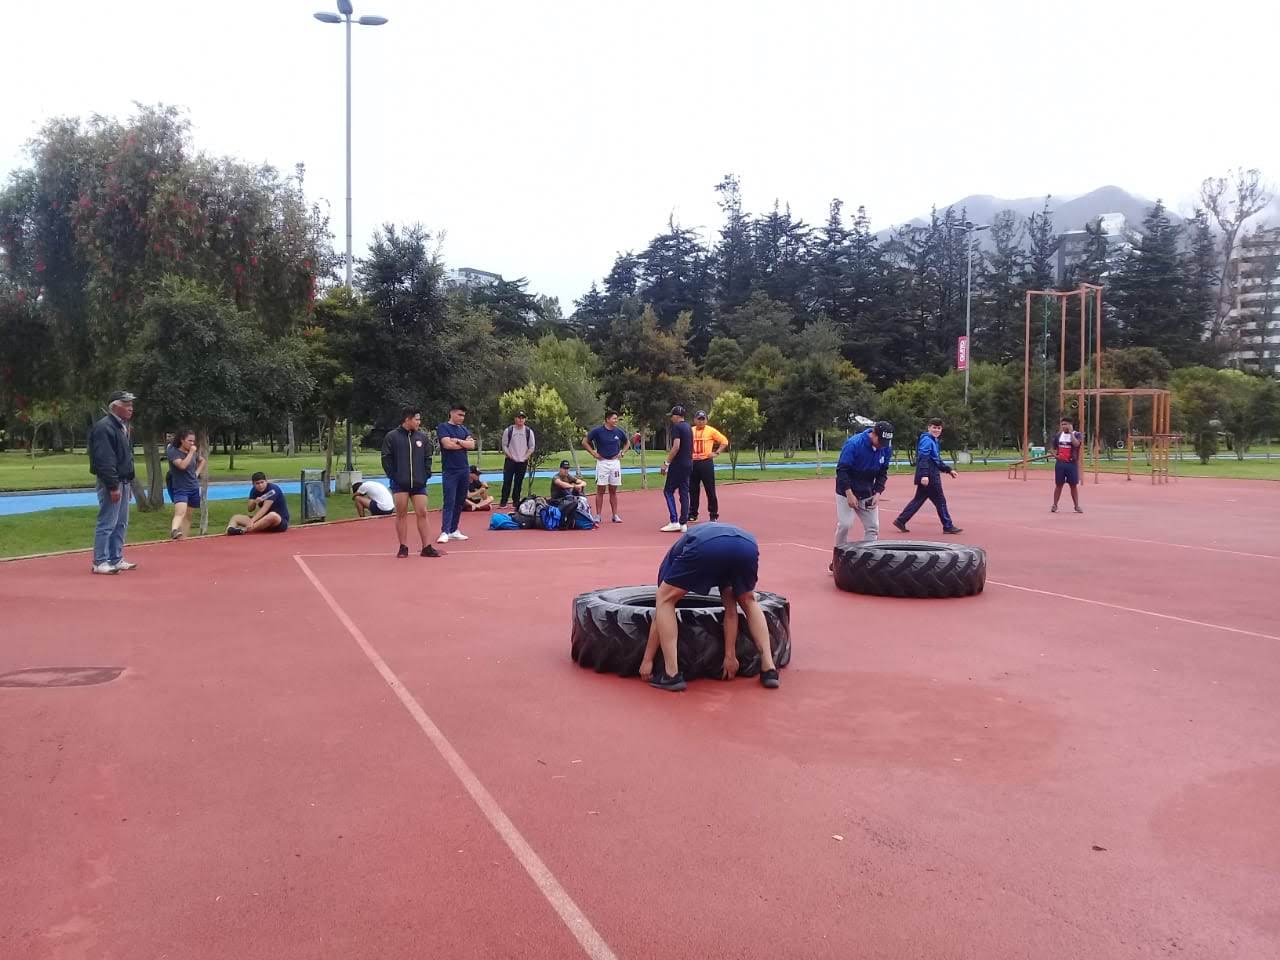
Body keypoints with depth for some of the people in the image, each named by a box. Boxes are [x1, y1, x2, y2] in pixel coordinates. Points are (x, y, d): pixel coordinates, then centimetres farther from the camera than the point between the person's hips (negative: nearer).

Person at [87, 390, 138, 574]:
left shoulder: (123, 427, 16)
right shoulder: (104, 427, -15)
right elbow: (104, 460, -21)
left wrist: (129, 483, 19)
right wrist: (113, 486, -23)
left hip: (124, 481, 10)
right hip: (111, 483, -10)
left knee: (121, 524, 13)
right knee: (107, 523, -6)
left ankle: (116, 559, 21)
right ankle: (100, 562, -1)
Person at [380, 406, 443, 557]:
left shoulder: (423, 437, 8)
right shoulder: (391, 437, -1)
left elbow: (428, 458, 12)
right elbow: (386, 459, -1)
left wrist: (426, 475, 2)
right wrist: (393, 476, -7)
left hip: (419, 483, 3)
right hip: (399, 483, -2)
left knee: (422, 513, -1)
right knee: (401, 514, 3)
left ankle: (427, 547, 3)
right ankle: (403, 547, 11)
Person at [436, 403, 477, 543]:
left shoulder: (464, 429, 14)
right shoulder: (443, 427, -3)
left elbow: (472, 445, 1)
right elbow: (448, 444, -17)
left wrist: (458, 441, -12)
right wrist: (464, 444, -4)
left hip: (464, 470, 6)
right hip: (450, 471, -6)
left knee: (460, 502, 8)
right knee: (449, 502, -10)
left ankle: (454, 530, 15)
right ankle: (444, 532, -11)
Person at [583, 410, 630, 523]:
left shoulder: (619, 432, 3)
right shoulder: (598, 431, -7)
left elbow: (627, 443, 21)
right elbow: (585, 442, 0)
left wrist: (622, 453, 8)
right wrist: (594, 453, -4)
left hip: (615, 462, 3)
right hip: (602, 462, -3)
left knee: (613, 491, 7)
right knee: (600, 490, -1)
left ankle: (615, 515, 11)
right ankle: (598, 515, 3)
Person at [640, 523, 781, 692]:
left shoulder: (675, 552, 39)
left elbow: (660, 610, 37)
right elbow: (731, 611, 42)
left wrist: (647, 660, 41)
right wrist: (730, 656, 46)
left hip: (705, 546, -3)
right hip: (747, 545, 4)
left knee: (665, 600, 22)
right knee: (749, 603, 35)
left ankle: (672, 675, 15)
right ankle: (769, 668, 25)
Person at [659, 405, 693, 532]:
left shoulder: (676, 427, -11)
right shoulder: (688, 428, 15)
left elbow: (676, 446, -20)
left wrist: (666, 462, -17)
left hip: (678, 464, -8)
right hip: (688, 464, 8)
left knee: (668, 491, -2)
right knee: (684, 492, 9)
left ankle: (674, 522, -8)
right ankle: (683, 523, 8)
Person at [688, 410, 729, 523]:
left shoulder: (711, 431, -2)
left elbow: (724, 441, 1)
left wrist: (717, 452, -6)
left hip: (706, 463, -4)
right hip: (693, 463, 4)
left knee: (710, 490, -1)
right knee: (693, 490, 8)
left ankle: (714, 515, 6)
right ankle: (692, 514, 17)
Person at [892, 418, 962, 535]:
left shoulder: (934, 441, 19)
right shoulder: (927, 440, -13)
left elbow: (937, 460, 28)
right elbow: (923, 458, -23)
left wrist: (949, 470, 26)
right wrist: (924, 475, -32)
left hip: (933, 476, 10)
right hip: (929, 477, -10)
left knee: (919, 499, 11)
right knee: (940, 501, -1)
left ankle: (900, 520, 11)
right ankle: (948, 526, 8)